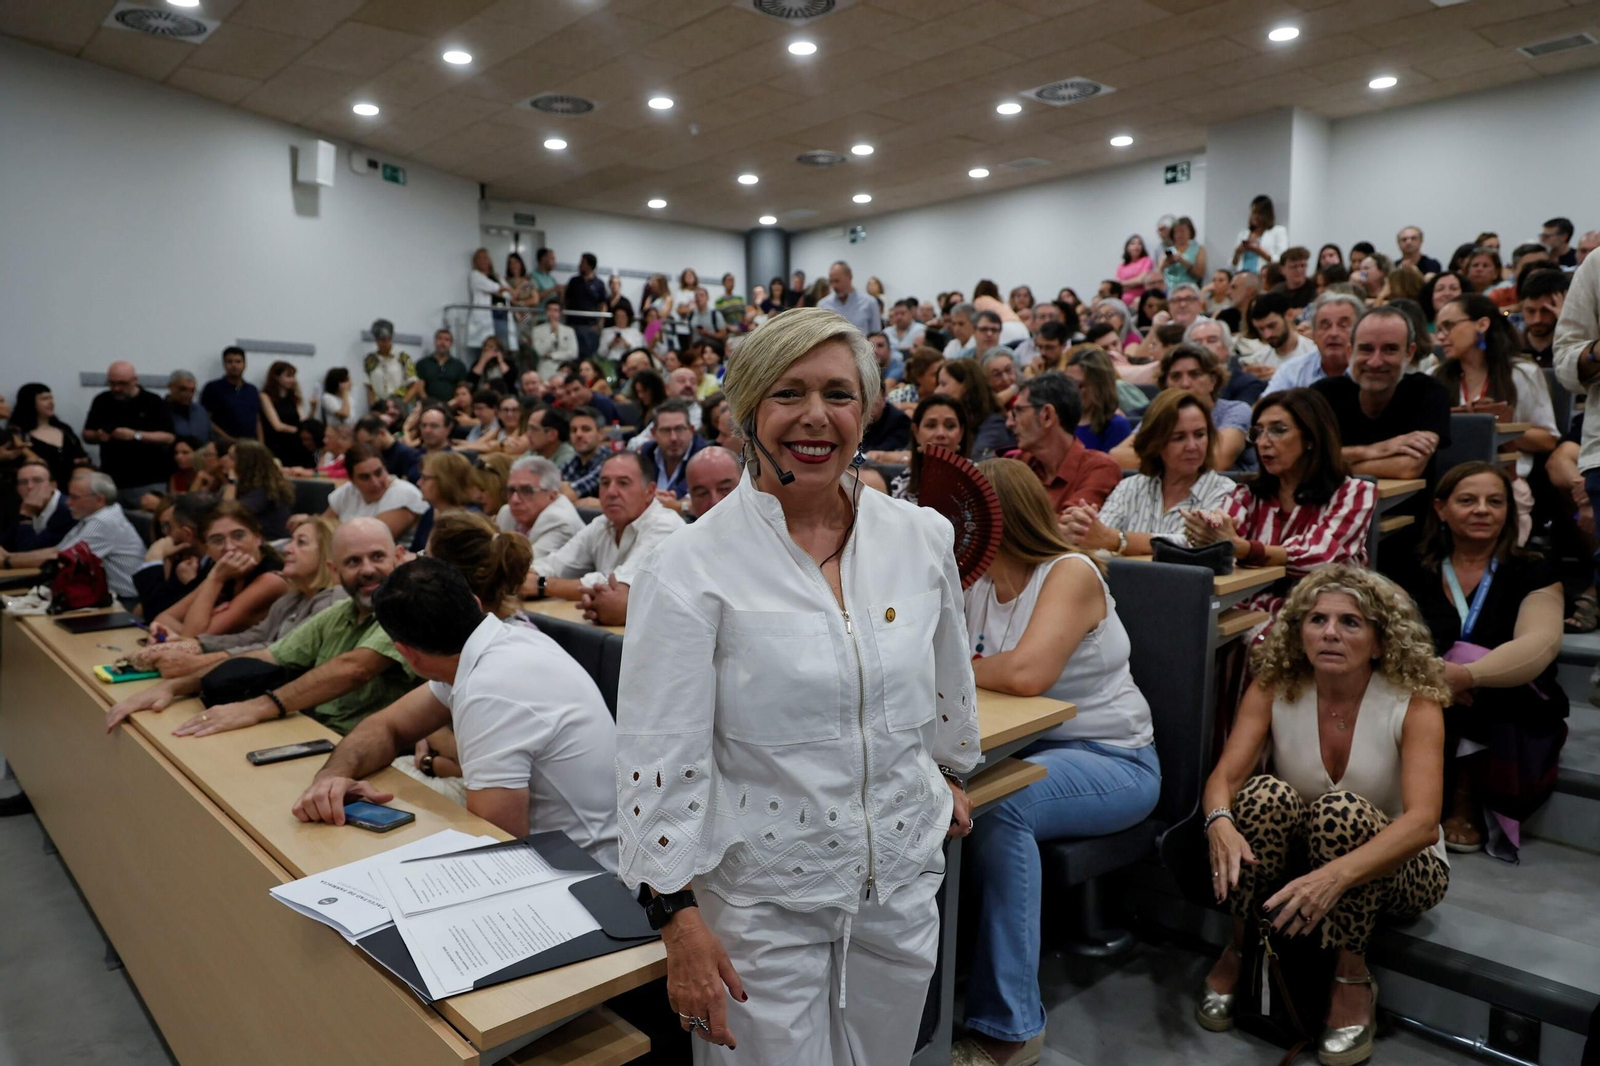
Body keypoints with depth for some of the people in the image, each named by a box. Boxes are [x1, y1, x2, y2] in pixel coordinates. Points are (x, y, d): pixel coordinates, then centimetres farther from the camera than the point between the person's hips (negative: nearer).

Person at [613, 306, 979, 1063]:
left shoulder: (921, 539, -4)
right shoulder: (690, 569, -16)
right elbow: (658, 755, -14)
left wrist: (949, 771, 24)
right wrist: (678, 916, -14)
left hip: (901, 881, 5)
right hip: (763, 899, -4)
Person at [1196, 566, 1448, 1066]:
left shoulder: (1413, 703, -19)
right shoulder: (1273, 689, -12)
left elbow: (1423, 822, -32)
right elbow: (1225, 776, -20)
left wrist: (1338, 875, -48)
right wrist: (1220, 822, -45)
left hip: (1393, 868, -2)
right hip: (1294, 858, 2)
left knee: (1341, 808, -34)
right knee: (1267, 793, -31)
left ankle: (1352, 981, -14)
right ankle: (1239, 952, -9)